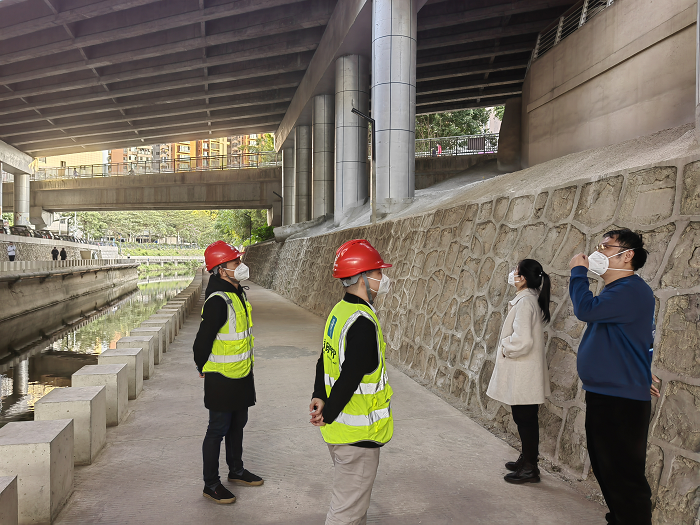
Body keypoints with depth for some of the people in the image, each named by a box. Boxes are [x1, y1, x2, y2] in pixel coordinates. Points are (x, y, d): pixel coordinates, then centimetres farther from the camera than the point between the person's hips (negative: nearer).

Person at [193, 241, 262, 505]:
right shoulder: (218, 300, -24)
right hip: (222, 379, -9)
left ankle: (236, 470, 39)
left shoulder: (237, 293, 7)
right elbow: (203, 339, -21)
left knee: (237, 424, 21)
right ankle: (211, 484, 19)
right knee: (218, 430, 4)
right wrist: (203, 368, -6)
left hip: (241, 374, 9)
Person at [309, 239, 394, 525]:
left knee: (356, 499, 27)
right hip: (358, 434, -10)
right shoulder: (363, 323, -25)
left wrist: (319, 397, -2)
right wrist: (328, 414, -15)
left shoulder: (338, 311, 6)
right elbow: (349, 378, -27)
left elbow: (325, 360, 8)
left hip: (339, 428, 10)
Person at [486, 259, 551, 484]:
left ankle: (530, 468, 11)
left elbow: (522, 340, -26)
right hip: (526, 374, 10)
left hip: (523, 374, -10)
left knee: (525, 419, 0)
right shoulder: (533, 298, 10)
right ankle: (527, 459, 32)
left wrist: (505, 349, -11)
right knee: (526, 419, 19)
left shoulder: (524, 302, -21)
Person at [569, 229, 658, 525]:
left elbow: (586, 309, -30)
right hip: (603, 395, 11)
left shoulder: (631, 290, -18)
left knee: (624, 478, -5)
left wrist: (578, 271, -15)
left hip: (621, 402, -11)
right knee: (605, 468, 21)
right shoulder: (616, 291, 15)